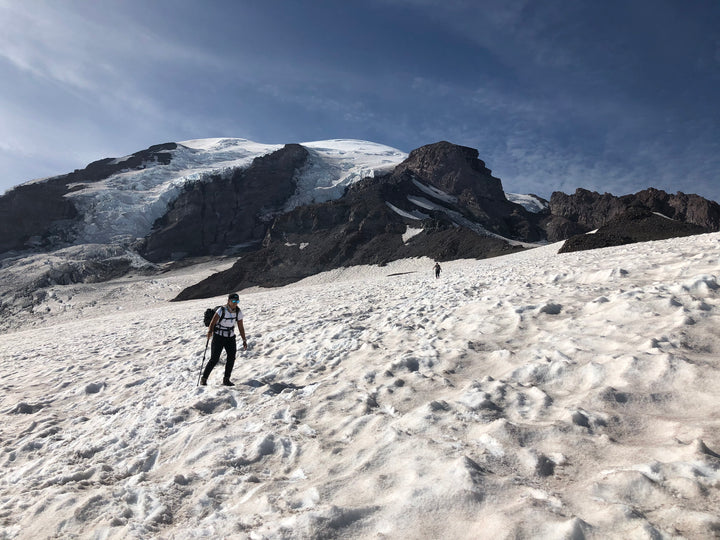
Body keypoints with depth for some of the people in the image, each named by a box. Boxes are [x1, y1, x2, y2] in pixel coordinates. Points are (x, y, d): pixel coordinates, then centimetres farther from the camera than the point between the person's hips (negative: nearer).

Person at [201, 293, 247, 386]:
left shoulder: (238, 312, -5)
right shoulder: (221, 310, -19)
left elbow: (241, 327, 1)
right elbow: (212, 322, -24)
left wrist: (244, 341, 0)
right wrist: (210, 331, -43)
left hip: (230, 337, 4)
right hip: (218, 337, -4)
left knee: (231, 357, -10)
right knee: (214, 359, -8)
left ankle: (226, 379, 2)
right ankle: (204, 379, 9)